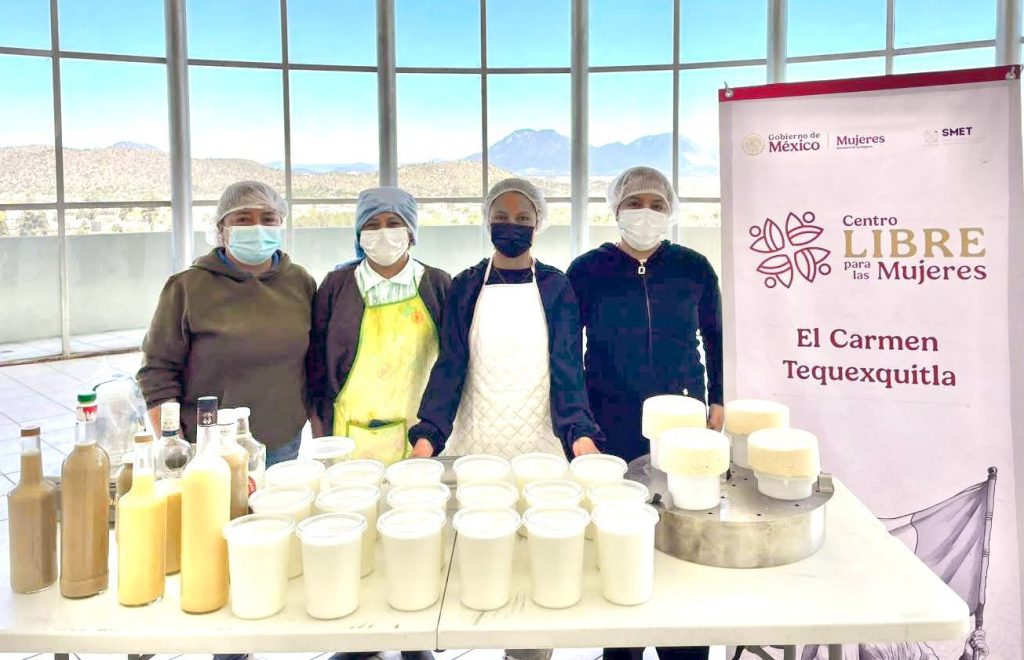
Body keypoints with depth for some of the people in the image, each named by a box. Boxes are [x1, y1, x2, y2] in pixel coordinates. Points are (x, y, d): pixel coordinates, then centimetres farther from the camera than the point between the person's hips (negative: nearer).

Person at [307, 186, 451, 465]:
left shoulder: (437, 284, 1)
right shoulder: (337, 285, 1)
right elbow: (317, 363, 5)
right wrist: (320, 441, 4)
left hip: (420, 437, 0)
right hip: (351, 441, 0)